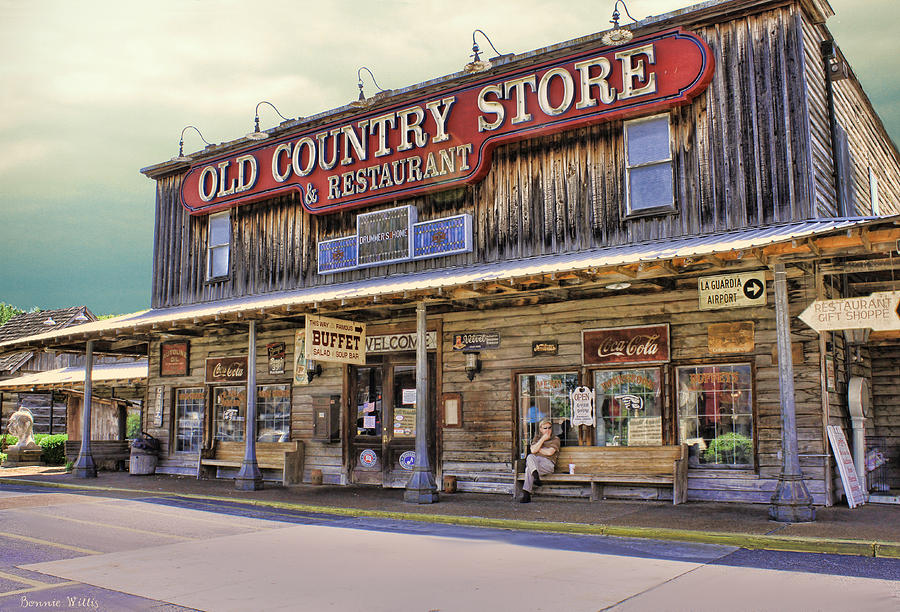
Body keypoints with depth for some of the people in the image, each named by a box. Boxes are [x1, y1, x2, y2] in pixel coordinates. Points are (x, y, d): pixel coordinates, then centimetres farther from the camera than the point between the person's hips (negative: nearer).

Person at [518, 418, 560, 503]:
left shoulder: (555, 439, 12)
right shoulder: (537, 437, 22)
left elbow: (550, 452, -6)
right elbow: (533, 450, 1)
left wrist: (538, 449, 4)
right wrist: (543, 439, 0)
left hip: (548, 463, -3)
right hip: (535, 461, 3)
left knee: (529, 469, -34)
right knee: (530, 457, -37)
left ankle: (526, 494, -36)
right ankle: (536, 476, -53)